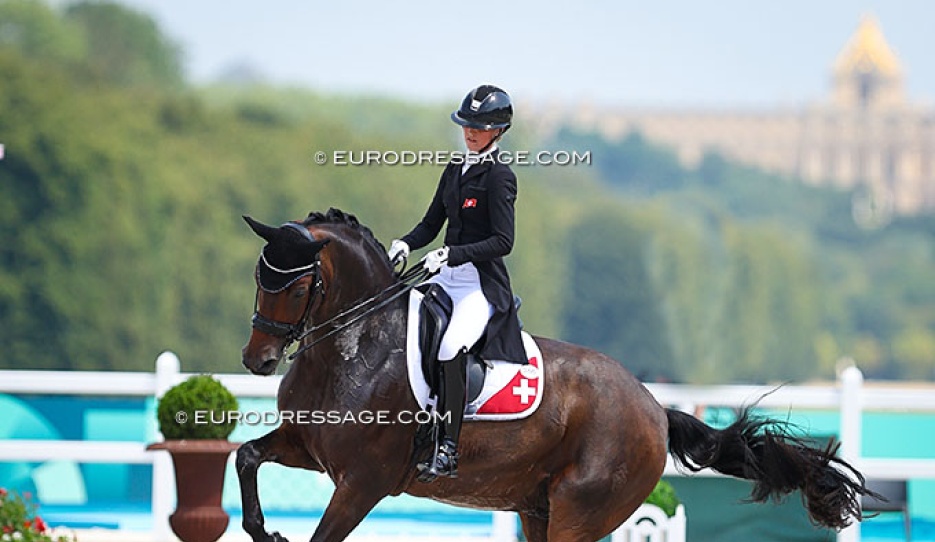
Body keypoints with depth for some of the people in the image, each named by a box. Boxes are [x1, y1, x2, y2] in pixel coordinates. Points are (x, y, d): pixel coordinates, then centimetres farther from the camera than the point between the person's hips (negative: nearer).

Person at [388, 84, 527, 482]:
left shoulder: (499, 177, -9)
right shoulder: (455, 170, 15)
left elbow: (503, 241, -15)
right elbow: (432, 223, 18)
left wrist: (452, 254, -24)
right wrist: (405, 244, -3)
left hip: (482, 284, -8)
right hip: (444, 278, 8)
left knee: (449, 346, -32)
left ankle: (447, 449, -31)